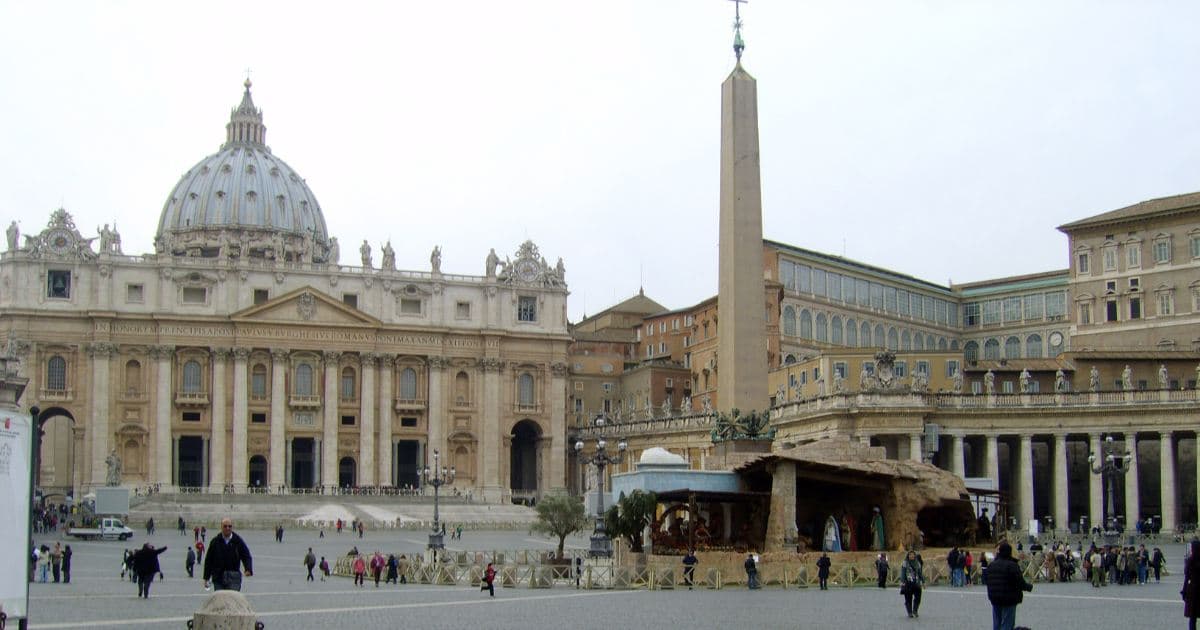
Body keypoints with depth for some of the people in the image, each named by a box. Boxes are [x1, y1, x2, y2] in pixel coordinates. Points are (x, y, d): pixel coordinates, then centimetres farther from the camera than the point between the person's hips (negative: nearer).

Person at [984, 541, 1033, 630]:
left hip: (995, 599, 6)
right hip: (1009, 600, -6)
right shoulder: (1012, 565, -16)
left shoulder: (991, 565, 5)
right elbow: (1021, 583, -16)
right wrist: (1029, 587, 3)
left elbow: (985, 580, 13)